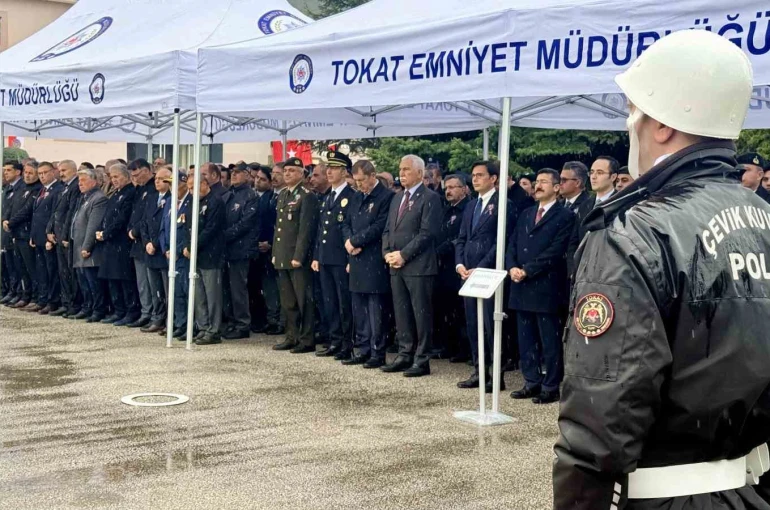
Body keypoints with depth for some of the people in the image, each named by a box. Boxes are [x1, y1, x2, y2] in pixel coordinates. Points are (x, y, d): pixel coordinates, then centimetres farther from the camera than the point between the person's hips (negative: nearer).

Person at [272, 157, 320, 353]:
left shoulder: (307, 196, -9)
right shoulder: (282, 195, 16)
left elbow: (306, 229, -15)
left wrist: (298, 256, -19)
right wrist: (275, 253, 15)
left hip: (298, 257, -8)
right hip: (282, 257, 8)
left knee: (303, 300, -3)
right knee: (287, 301, 14)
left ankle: (307, 340, 3)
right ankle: (292, 337, 22)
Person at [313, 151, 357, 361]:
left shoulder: (352, 197, -7)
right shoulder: (326, 198, 17)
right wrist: (316, 256, 14)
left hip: (342, 259, -8)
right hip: (325, 259, 8)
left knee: (345, 303, -2)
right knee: (329, 303, 11)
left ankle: (348, 345, 4)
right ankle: (335, 342, 19)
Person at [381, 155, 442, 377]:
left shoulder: (429, 198, -7)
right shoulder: (397, 199, 19)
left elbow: (427, 232, -15)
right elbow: (387, 230, 19)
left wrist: (403, 255, -16)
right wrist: (387, 253, 1)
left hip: (418, 265, -8)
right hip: (396, 266, 8)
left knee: (421, 313, -3)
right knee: (401, 313, 11)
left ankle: (422, 360, 2)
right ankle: (405, 355, 18)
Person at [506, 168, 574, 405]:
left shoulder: (565, 216, -3)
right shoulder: (526, 214, 19)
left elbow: (555, 251, -13)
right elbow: (512, 244, 14)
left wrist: (527, 270, -15)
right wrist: (512, 267, -5)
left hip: (547, 286, -7)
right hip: (522, 287, 7)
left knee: (550, 340, -1)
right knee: (526, 339, 11)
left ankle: (551, 387, 6)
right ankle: (532, 382, 19)